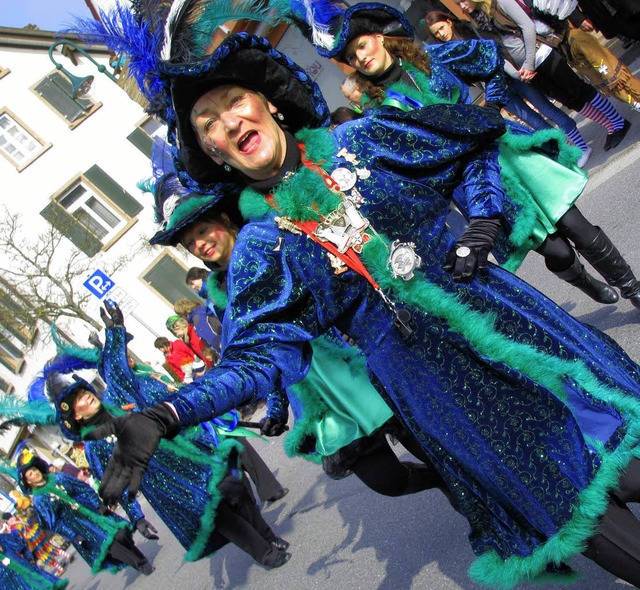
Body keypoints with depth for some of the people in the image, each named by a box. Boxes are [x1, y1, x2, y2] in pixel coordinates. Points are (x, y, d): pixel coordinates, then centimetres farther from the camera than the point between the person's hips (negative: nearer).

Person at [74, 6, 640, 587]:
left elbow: (481, 135, 8)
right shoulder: (260, 245, -5)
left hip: (487, 304, 2)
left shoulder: (357, 139, -2)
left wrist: (483, 224, -4)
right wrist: (164, 416, -25)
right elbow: (262, 353, -12)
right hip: (423, 371, -2)